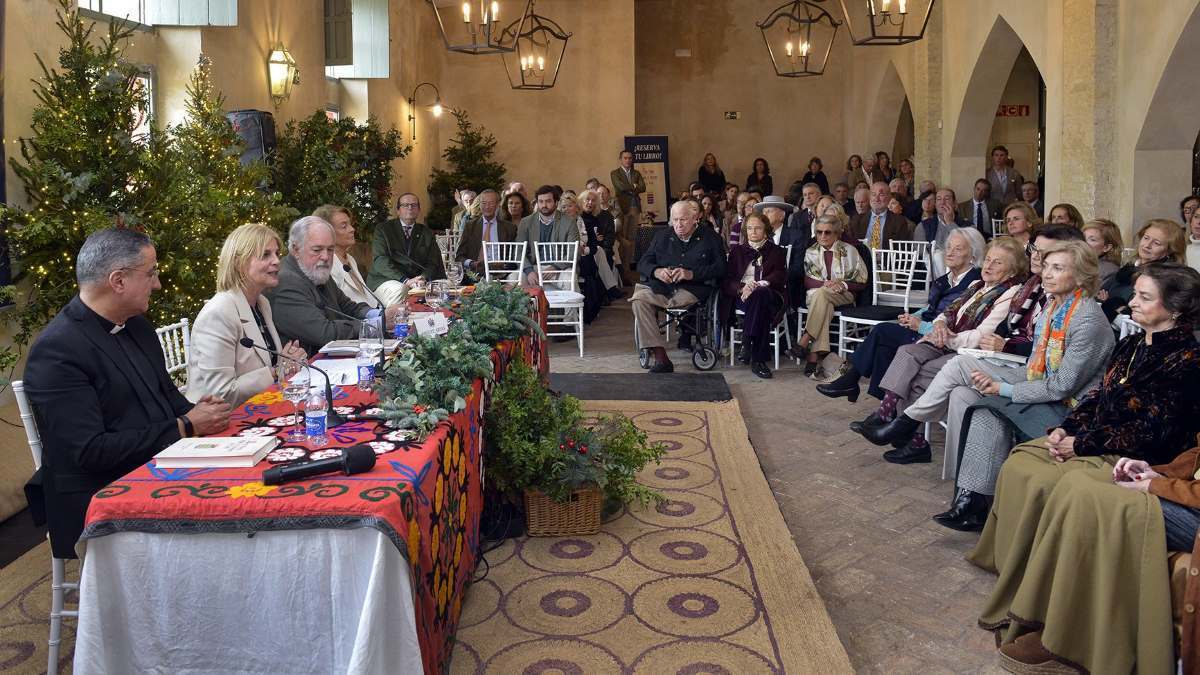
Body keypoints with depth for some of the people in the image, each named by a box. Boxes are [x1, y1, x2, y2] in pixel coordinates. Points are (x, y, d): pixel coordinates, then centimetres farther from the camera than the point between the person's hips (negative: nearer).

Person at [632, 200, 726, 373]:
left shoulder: (709, 238, 13)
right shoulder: (662, 237, 23)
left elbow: (720, 268, 2)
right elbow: (643, 263, 16)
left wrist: (692, 274, -11)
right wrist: (656, 271, -8)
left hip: (693, 289, -3)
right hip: (661, 288, 3)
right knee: (639, 299, -28)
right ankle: (660, 357, -31)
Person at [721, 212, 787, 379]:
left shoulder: (776, 252, 21)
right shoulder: (737, 250, 24)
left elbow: (780, 277, 2)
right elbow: (727, 281, 9)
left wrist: (758, 285, -17)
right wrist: (742, 288, -15)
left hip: (769, 295, 0)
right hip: (741, 296, 0)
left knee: (760, 294, -39)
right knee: (758, 297, -38)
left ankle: (746, 342, -42)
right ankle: (758, 358, -43)